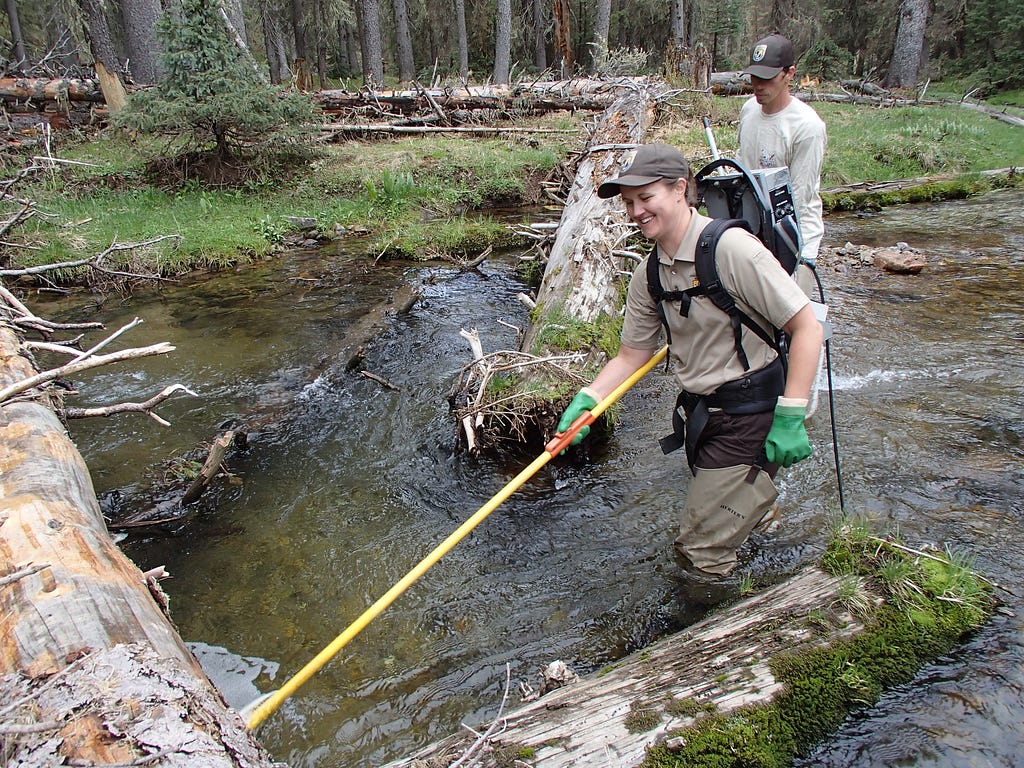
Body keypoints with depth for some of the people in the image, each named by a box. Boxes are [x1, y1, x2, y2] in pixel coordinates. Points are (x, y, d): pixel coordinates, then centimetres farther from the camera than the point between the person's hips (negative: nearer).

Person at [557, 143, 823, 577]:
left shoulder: (730, 248, -20)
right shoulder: (648, 277, 2)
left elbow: (806, 327, -20)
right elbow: (631, 355, 9)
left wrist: (790, 418, -22)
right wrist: (587, 400, -5)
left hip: (751, 416, -8)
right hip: (703, 415, 8)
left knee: (701, 551, -2)